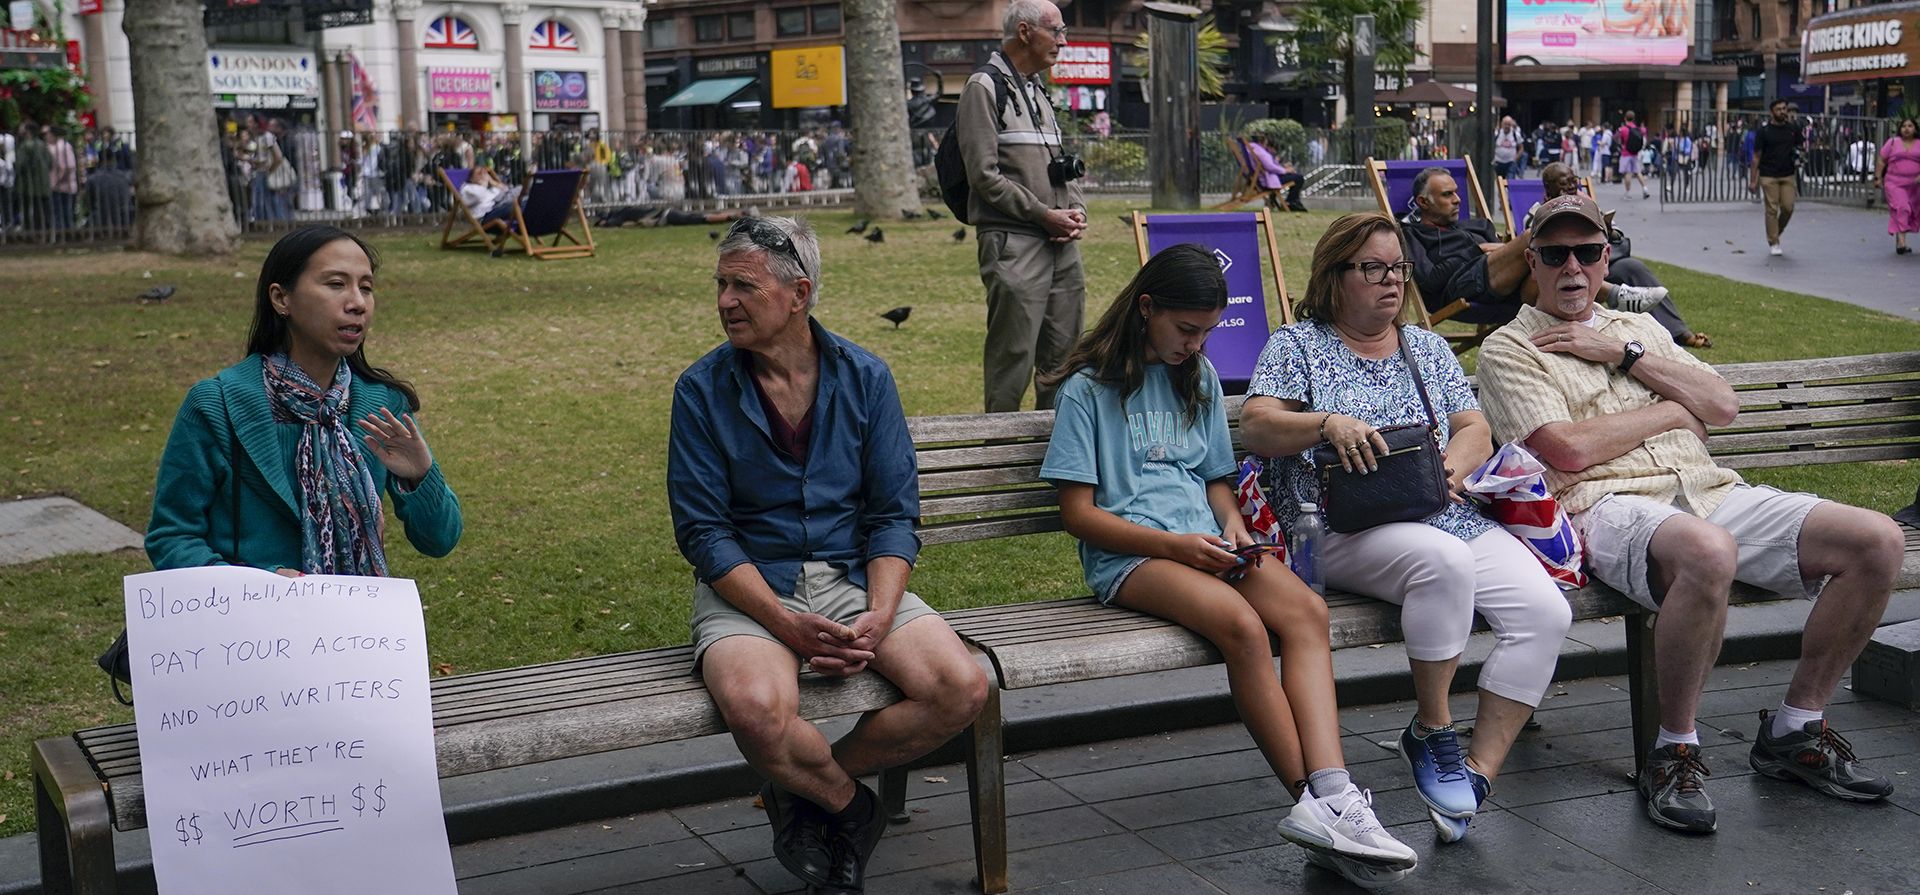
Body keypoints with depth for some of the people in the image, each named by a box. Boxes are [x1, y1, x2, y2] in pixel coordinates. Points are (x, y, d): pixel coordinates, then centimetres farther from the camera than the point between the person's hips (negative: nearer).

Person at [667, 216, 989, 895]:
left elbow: (895, 514, 1)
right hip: (748, 588, -2)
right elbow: (704, 532, -7)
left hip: (854, 578, 3)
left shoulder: (864, 377, 3)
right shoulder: (702, 390, -3)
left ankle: (804, 790, 1)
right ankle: (851, 805, 0)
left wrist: (878, 617, -16)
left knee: (962, 691, -21)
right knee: (756, 709, -35)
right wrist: (787, 623, -20)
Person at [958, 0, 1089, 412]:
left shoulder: (1039, 92, 20)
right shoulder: (985, 88, -5)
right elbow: (985, 176, -12)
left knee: (1063, 355, 11)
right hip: (1012, 242, -8)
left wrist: (1076, 208, 5)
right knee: (1013, 360, -8)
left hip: (1060, 241, 8)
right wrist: (1043, 214, -14)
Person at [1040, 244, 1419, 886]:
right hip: (1128, 556, -5)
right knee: (1241, 624, -34)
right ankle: (1318, 802, -32)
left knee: (1305, 610, -27)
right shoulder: (1088, 387, 3)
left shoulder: (1199, 378, 22)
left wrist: (1231, 523, 4)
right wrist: (1171, 544, -14)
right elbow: (1078, 513, -2)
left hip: (1205, 544, 5)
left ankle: (1330, 797, -42)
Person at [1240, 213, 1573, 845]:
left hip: (1450, 516, 5)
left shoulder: (1426, 347, 23)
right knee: (1445, 557, -38)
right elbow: (1255, 426, -3)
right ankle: (1432, 733, -19)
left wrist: (1445, 471, -7)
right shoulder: (1297, 345, 11)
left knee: (1545, 612, -20)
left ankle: (1477, 772, -16)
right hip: (1346, 528, -5)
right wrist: (1327, 424, -21)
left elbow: (1476, 432, 15)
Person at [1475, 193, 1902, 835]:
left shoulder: (1639, 329, 27)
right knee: (1708, 552, -42)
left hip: (1711, 493, 7)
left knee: (1878, 541, -12)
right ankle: (1674, 751, -22)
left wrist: (1625, 354, 3)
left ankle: (1795, 730, 1)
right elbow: (1570, 449, -8)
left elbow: (1723, 405, 13)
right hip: (1609, 508, -7)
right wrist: (1674, 410, 4)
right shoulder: (1509, 349, 8)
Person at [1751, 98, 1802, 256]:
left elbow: (1797, 147, 19)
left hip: (1787, 175, 3)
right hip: (1769, 176, -3)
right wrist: (1753, 180, -5)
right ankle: (1773, 243, 6)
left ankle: (1776, 233, 21)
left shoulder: (1792, 129, 6)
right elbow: (1756, 156, -2)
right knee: (1772, 210, -2)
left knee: (1788, 208, -4)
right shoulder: (1764, 131, -4)